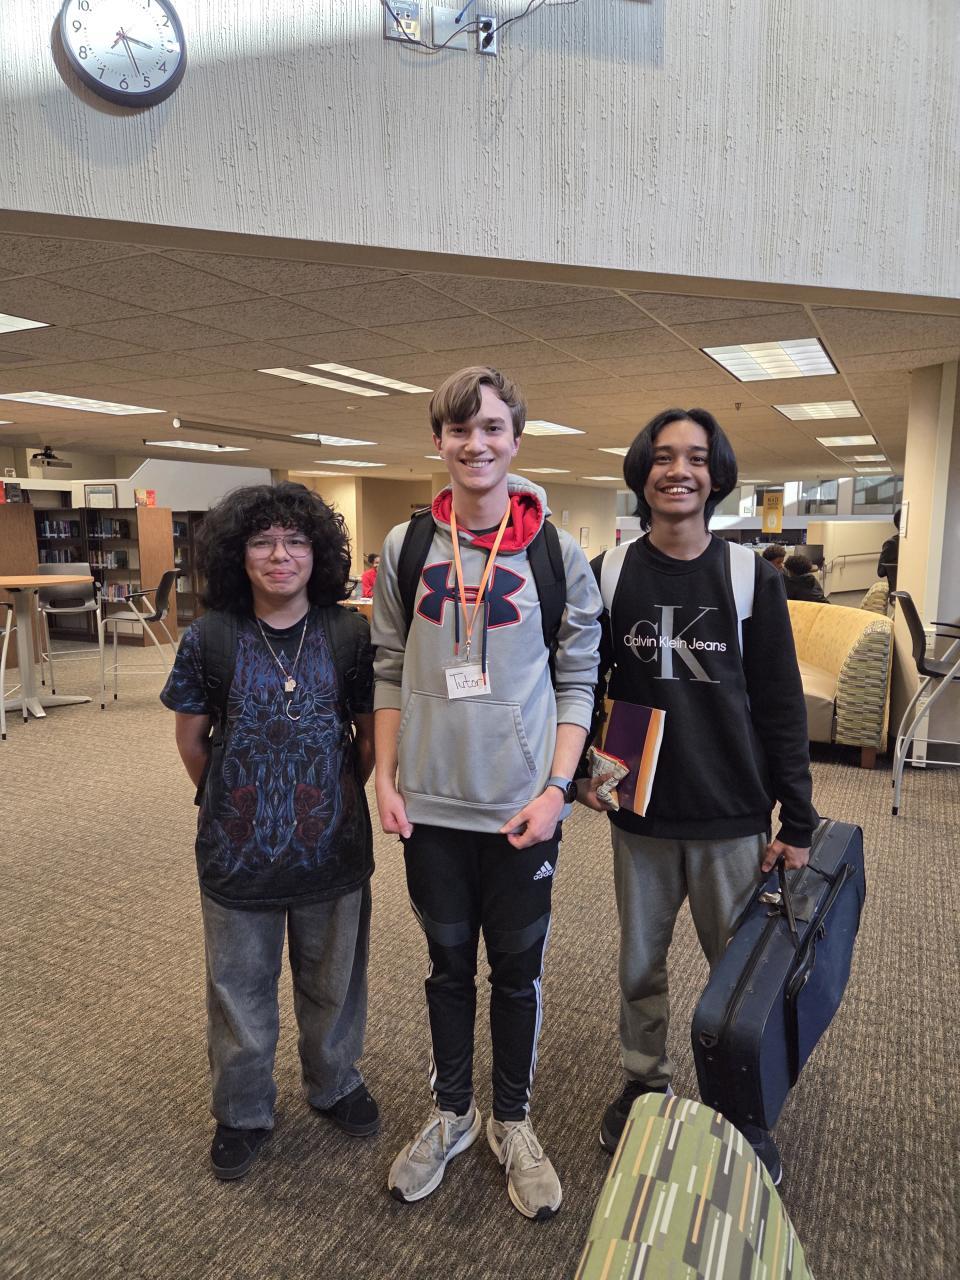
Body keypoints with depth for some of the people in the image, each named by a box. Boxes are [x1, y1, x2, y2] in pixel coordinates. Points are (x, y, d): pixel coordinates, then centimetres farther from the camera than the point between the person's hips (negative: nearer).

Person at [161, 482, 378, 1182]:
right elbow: (192, 737, 2)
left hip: (334, 847, 0)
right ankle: (243, 1111, 43)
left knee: (333, 980, 20)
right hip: (238, 854, 0)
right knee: (240, 989, 18)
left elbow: (370, 732, 2)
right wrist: (232, 802, 5)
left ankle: (336, 1083, 47)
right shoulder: (210, 637, -8)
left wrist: (343, 797, 2)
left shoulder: (349, 634, -8)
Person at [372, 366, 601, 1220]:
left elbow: (578, 680, -2)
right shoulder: (406, 547, 1)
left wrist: (557, 788, -11)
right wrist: (386, 779, -1)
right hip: (430, 805, 2)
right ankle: (451, 1113, 40)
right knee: (449, 963, 18)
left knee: (517, 969, 14)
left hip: (522, 809, -1)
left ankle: (513, 1123, 37)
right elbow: (390, 670, 5)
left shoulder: (558, 553, -4)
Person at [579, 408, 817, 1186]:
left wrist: (797, 823, -3)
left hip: (733, 819, -1)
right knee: (640, 966, 17)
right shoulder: (608, 576, -3)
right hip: (640, 815, 1)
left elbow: (782, 707, -3)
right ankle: (645, 1086, 40)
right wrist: (581, 767, -7)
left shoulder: (752, 578, -5)